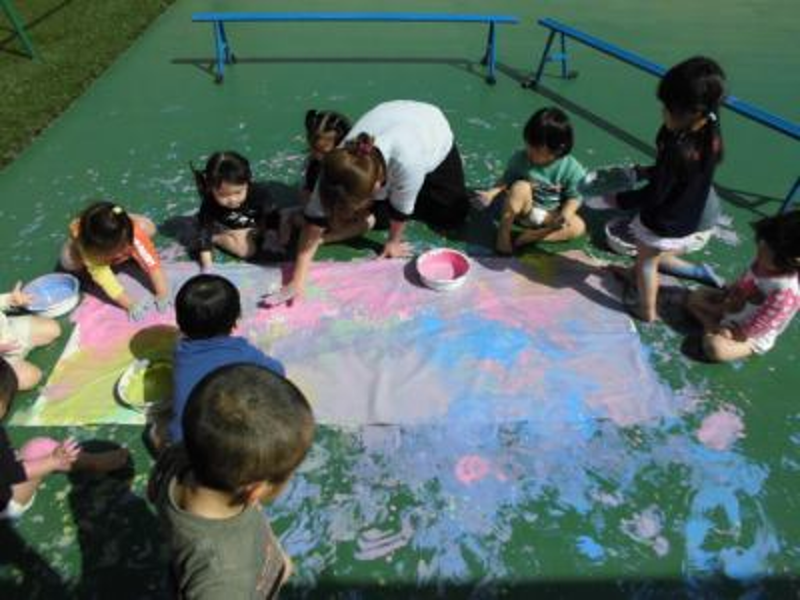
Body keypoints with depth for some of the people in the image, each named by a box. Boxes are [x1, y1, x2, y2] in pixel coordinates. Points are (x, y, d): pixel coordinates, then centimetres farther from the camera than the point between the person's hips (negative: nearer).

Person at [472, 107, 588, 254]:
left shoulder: (572, 169, -17)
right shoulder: (520, 159, -15)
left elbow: (574, 197, -11)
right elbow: (507, 180, -4)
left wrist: (565, 214, -30)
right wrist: (492, 193, -21)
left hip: (550, 215, 1)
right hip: (523, 210, -1)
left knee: (578, 227, -23)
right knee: (520, 187, -33)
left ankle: (530, 237, -27)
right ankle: (504, 233, -22)